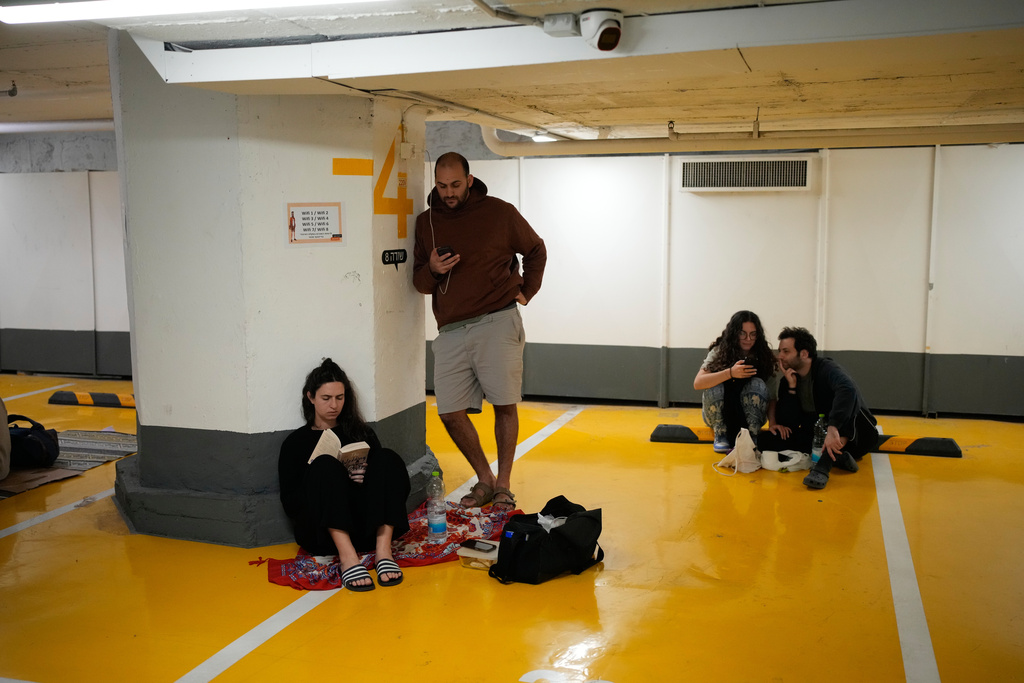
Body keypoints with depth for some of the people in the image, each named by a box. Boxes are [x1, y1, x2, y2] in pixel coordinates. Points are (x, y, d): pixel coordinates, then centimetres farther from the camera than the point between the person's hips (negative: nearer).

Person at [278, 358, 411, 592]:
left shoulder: (361, 432, 19)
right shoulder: (296, 442, 11)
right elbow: (289, 503, 2)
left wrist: (368, 476, -9)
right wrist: (337, 478, -11)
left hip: (366, 526, 3)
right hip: (321, 533, -2)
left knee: (388, 458, -18)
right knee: (326, 465, -27)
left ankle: (383, 549, -33)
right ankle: (347, 556, -42)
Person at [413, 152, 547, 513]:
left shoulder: (499, 212, 4)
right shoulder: (426, 222, 12)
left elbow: (536, 251, 18)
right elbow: (419, 280, 16)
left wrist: (526, 291, 10)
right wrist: (432, 270, -5)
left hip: (497, 323, -3)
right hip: (451, 330, 3)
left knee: (505, 404, -3)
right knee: (450, 413, -1)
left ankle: (504, 484, 12)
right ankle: (484, 480, 17)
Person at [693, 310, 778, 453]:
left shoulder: (763, 356, -6)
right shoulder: (719, 352, -11)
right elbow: (697, 383, -25)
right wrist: (730, 373, -37)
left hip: (749, 416, 1)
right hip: (718, 415, -1)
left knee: (757, 385, -25)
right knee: (715, 386, -29)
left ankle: (751, 439, -21)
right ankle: (720, 436, -12)